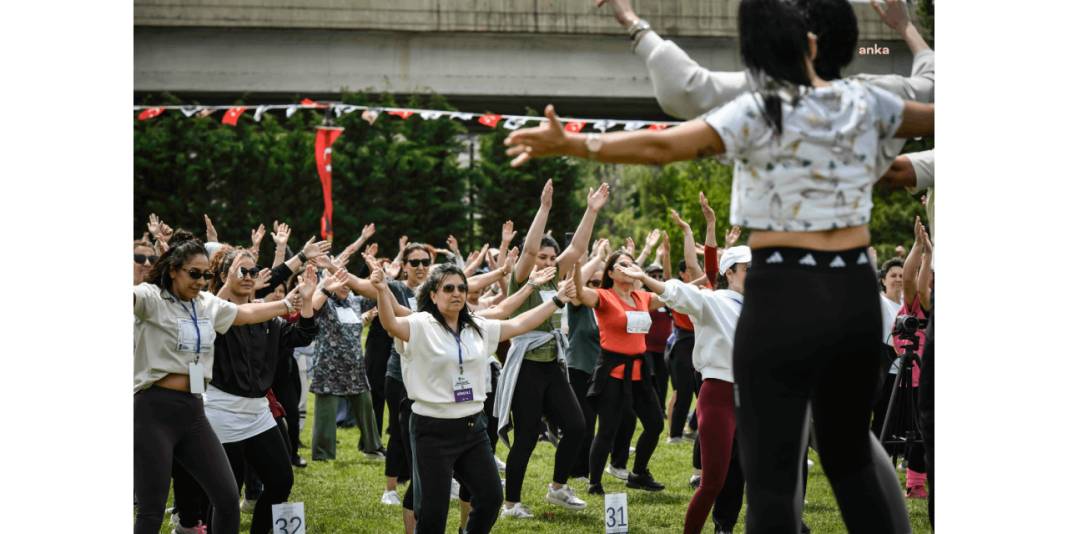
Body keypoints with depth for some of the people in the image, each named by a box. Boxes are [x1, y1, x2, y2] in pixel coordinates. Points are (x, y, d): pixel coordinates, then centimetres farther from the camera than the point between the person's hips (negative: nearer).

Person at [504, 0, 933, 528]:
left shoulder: (759, 113, -8)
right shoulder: (863, 102, 7)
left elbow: (663, 146, -21)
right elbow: (929, 118, 27)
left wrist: (570, 144, -25)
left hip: (784, 296, -5)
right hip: (856, 295, 5)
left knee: (771, 475, -2)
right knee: (849, 454, 21)